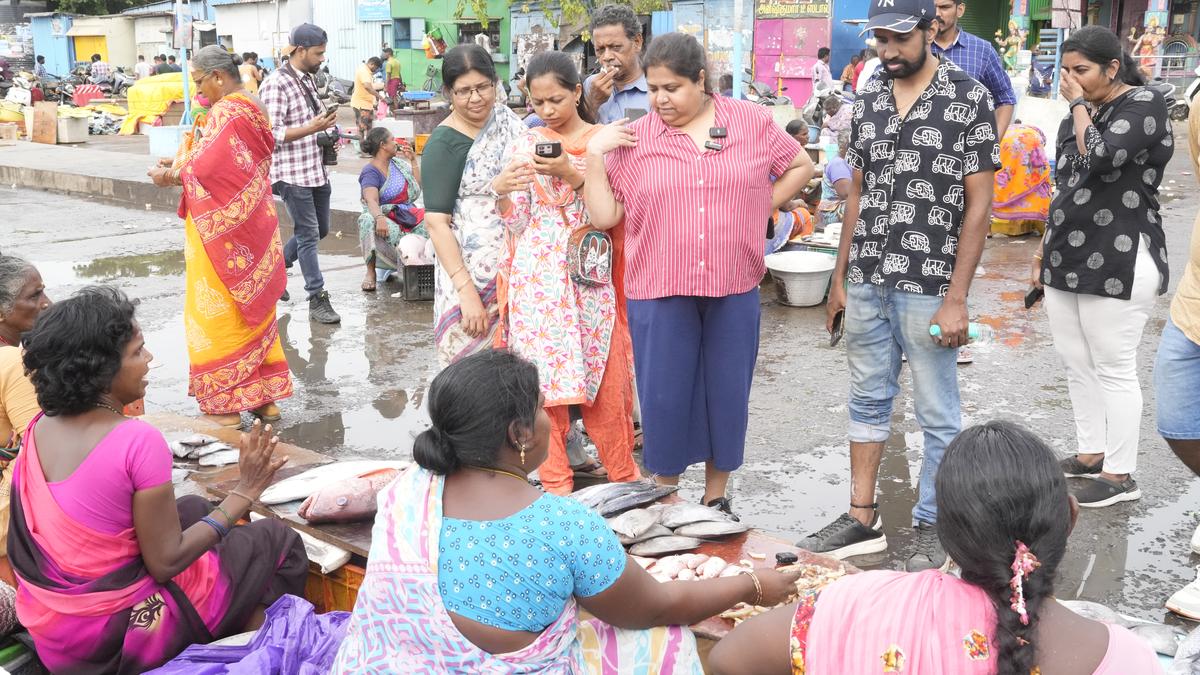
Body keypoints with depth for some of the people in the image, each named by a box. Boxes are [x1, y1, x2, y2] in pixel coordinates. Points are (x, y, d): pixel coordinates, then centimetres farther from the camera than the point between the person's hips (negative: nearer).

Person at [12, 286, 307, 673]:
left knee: (194, 509, 27)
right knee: (279, 541, 10)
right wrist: (245, 492, -14)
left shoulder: (40, 427, -3)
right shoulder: (139, 441, -26)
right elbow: (165, 563, -20)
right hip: (118, 632, -7)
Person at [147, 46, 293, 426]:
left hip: (222, 227, -9)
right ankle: (265, 396, 22)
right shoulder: (254, 109, 10)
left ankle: (224, 404, 7)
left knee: (217, 312, 1)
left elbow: (204, 168, -24)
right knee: (253, 308, 15)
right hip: (253, 222, 9)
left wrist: (171, 175, -6)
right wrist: (183, 162, 10)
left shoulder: (225, 113, -18)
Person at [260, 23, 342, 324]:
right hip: (293, 173, -9)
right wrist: (313, 128, -26)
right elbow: (272, 134, -20)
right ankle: (317, 299, 6)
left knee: (321, 230, 16)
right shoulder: (276, 84, -15)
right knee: (308, 234, -2)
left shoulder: (308, 79, 12)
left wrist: (326, 137, 8)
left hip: (317, 170, 9)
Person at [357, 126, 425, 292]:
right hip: (385, 216, -6)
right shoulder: (370, 172, -9)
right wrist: (379, 218, -48)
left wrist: (413, 161, 9)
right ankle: (371, 271, -30)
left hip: (407, 215, 6)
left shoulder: (398, 162, 13)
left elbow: (418, 186, 16)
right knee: (369, 222, -38)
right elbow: (371, 200, -27)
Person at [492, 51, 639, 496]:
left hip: (591, 274, -1)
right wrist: (502, 191, -15)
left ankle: (623, 474, 19)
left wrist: (572, 175, -16)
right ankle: (555, 482, 13)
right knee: (543, 375, 1)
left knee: (605, 374, 1)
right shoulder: (524, 146, 7)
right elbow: (517, 224, 5)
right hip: (537, 276, 1)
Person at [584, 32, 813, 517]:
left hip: (734, 289, 1)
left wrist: (761, 209, 5)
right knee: (664, 395, 6)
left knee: (727, 392, 10)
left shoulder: (751, 122, 1)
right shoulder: (632, 140, -1)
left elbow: (801, 166, 14)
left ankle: (716, 498, 28)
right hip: (658, 292, -1)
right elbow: (604, 216, -1)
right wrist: (593, 154, -8)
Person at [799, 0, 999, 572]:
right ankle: (863, 518, 27)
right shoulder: (868, 100, 8)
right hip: (866, 283, 5)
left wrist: (956, 299, -12)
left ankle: (932, 528, 21)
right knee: (867, 401, 15)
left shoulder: (968, 98, -7)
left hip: (928, 288, -5)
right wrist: (840, 278, 11)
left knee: (938, 416, 7)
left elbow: (978, 204, -8)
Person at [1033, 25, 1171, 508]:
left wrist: (1079, 105, -12)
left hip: (1118, 263, -8)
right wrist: (1045, 250, 20)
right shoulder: (1079, 116, 15)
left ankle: (1120, 475, 9)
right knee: (1075, 364, 13)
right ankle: (1091, 454, 28)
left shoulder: (1144, 104, -8)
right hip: (1068, 260, 8)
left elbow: (1101, 157, -26)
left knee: (1113, 370, -1)